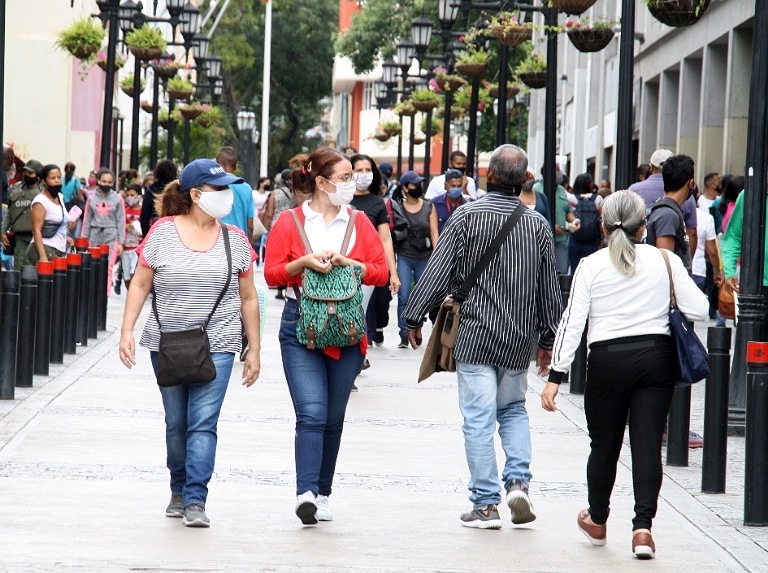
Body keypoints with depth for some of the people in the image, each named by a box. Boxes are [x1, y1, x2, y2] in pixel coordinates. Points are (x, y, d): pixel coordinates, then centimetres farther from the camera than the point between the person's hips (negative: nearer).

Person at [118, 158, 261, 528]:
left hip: (216, 345, 0)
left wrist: (254, 350, 8)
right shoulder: (163, 233, 0)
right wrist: (127, 331, -6)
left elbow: (248, 299, 9)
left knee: (203, 423, -11)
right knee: (176, 424, 10)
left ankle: (195, 501, -12)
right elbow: (140, 284, 3)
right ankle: (179, 491, 27)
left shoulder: (234, 239, 5)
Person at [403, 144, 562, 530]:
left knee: (479, 418, 0)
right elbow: (549, 288, 9)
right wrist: (547, 339, 19)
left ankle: (485, 504, 0)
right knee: (514, 409, 21)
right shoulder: (538, 224, 2)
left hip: (475, 334, -3)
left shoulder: (467, 216, -9)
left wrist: (413, 318, 2)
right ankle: (518, 481, 3)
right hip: (520, 338, 4)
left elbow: (438, 271, -9)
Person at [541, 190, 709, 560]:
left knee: (604, 444, 13)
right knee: (648, 443, 0)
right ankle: (643, 526, -10)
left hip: (608, 360, 0)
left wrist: (555, 377, -3)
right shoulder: (665, 261, 0)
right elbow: (699, 310, -3)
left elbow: (571, 323, -4)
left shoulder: (591, 266, -1)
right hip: (656, 357, 0)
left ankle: (597, 521, 29)